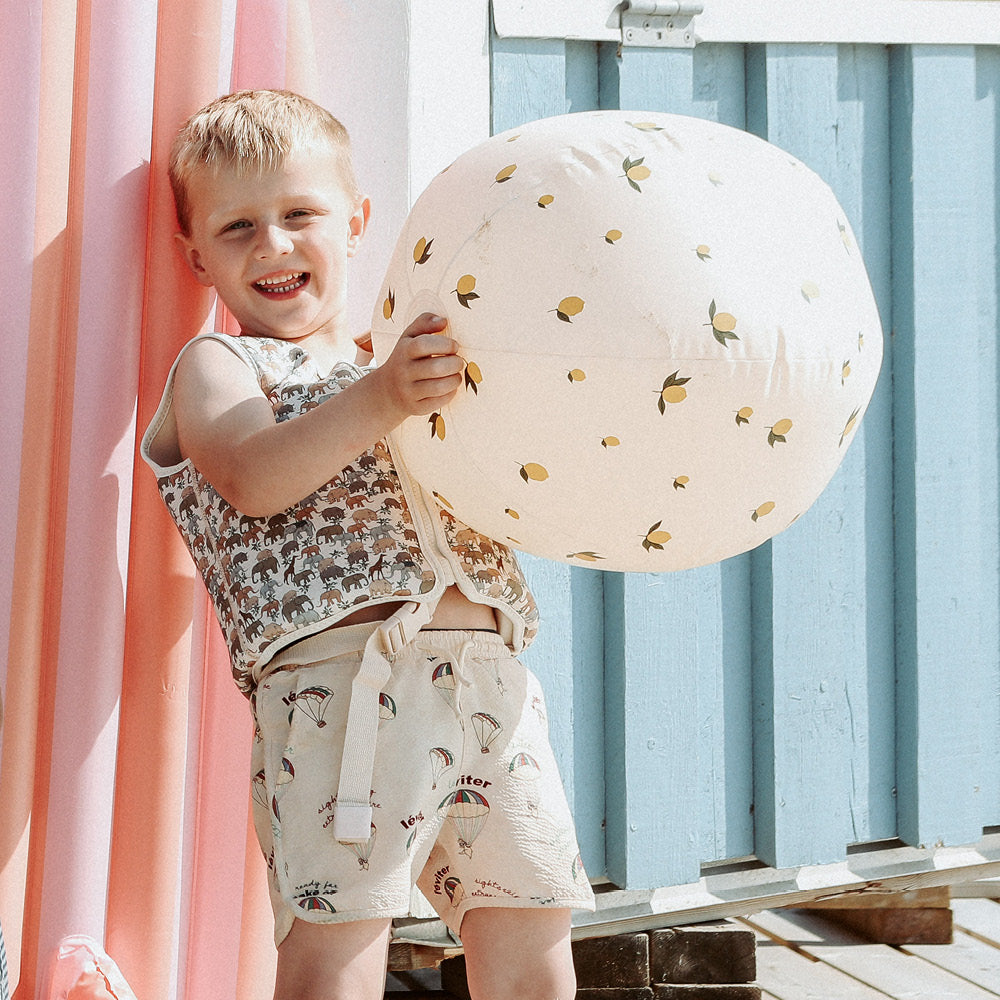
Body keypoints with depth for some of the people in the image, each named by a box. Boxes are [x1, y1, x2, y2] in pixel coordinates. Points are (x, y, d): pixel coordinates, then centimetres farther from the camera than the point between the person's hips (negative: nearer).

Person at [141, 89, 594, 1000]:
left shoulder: (414, 364, 29)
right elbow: (254, 480, -10)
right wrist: (380, 401, -23)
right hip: (341, 669, -6)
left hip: (491, 676, 6)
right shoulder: (216, 367, 12)